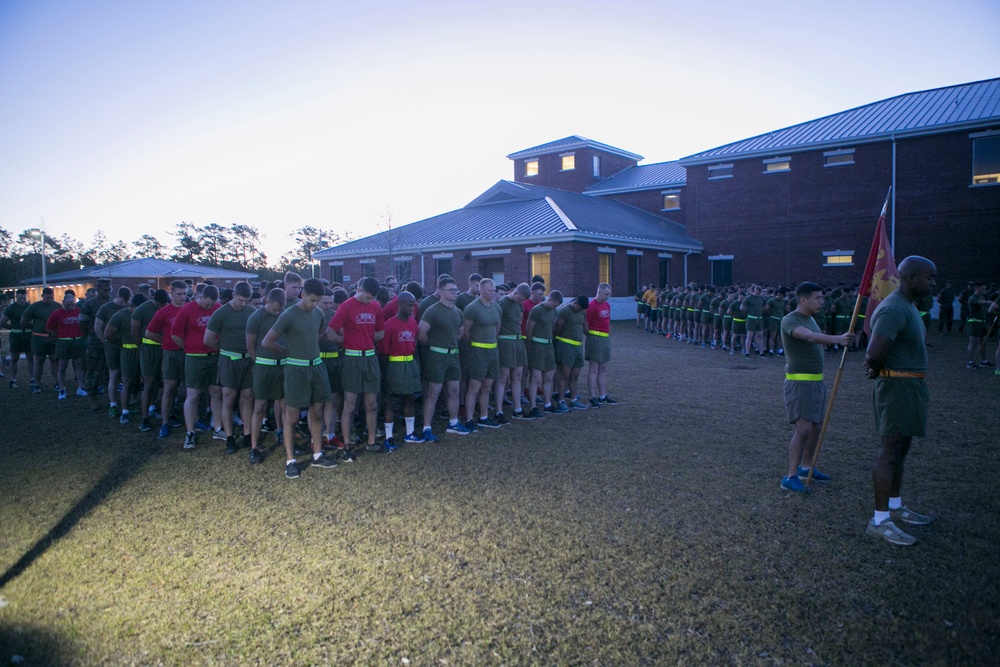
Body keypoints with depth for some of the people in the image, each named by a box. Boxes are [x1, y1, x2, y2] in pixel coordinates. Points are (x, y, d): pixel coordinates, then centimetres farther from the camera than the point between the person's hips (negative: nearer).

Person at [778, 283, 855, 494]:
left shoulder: (810, 319, 15)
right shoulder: (789, 320, -15)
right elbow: (810, 337, -33)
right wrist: (838, 339, -47)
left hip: (816, 380, 9)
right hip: (799, 381, -9)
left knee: (815, 427, 14)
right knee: (803, 428, -14)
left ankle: (806, 467, 28)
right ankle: (790, 477, -9)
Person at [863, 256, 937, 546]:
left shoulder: (907, 306, 14)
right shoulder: (893, 309, -21)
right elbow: (874, 353, -30)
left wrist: (876, 366, 4)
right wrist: (878, 369, -9)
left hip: (910, 387, 11)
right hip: (898, 387, -11)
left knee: (900, 449, 19)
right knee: (889, 452, -6)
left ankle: (895, 507, 34)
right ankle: (880, 520, 0)